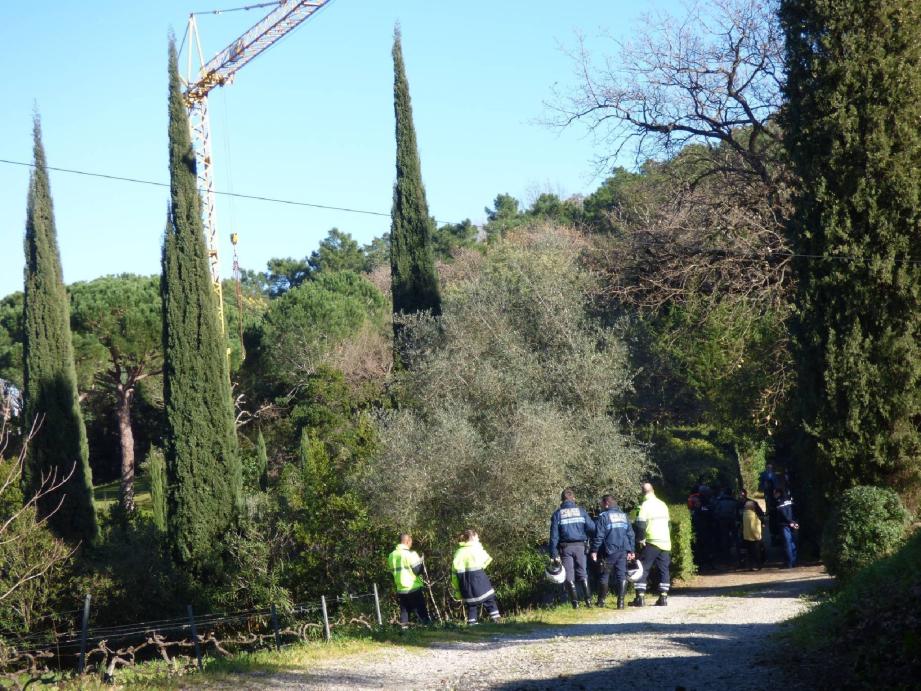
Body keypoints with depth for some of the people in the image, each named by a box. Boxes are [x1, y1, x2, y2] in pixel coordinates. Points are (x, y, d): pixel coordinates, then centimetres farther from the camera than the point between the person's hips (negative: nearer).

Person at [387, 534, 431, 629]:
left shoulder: (392, 555, 8)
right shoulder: (410, 554, -12)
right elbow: (418, 570, -14)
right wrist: (420, 561, 3)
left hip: (401, 589, 5)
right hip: (414, 588, -5)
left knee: (404, 611, 9)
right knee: (421, 612, 0)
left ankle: (404, 629, 5)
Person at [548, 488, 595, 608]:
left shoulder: (558, 514, 2)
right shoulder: (581, 511, 5)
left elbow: (554, 535, -2)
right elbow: (592, 528, -1)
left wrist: (554, 554, -1)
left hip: (565, 548, -1)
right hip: (580, 546, 1)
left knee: (569, 576, 3)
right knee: (582, 573, 12)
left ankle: (575, 602, -3)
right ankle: (588, 599, 3)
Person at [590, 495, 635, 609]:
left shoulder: (603, 516, -5)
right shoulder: (624, 516, 14)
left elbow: (598, 536, -9)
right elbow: (630, 534, 16)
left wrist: (594, 551, -4)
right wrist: (630, 550, 20)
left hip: (609, 552, -5)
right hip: (623, 551, 5)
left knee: (604, 576, 7)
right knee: (621, 575, 4)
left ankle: (601, 601, 14)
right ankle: (621, 601, -4)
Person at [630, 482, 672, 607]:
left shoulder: (645, 505, -8)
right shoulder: (663, 504, 13)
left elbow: (641, 524, -15)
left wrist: (640, 539, -5)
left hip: (652, 542, -6)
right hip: (666, 542, 6)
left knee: (643, 569, -1)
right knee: (664, 570, 10)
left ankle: (640, 597, -8)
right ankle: (663, 597, 6)